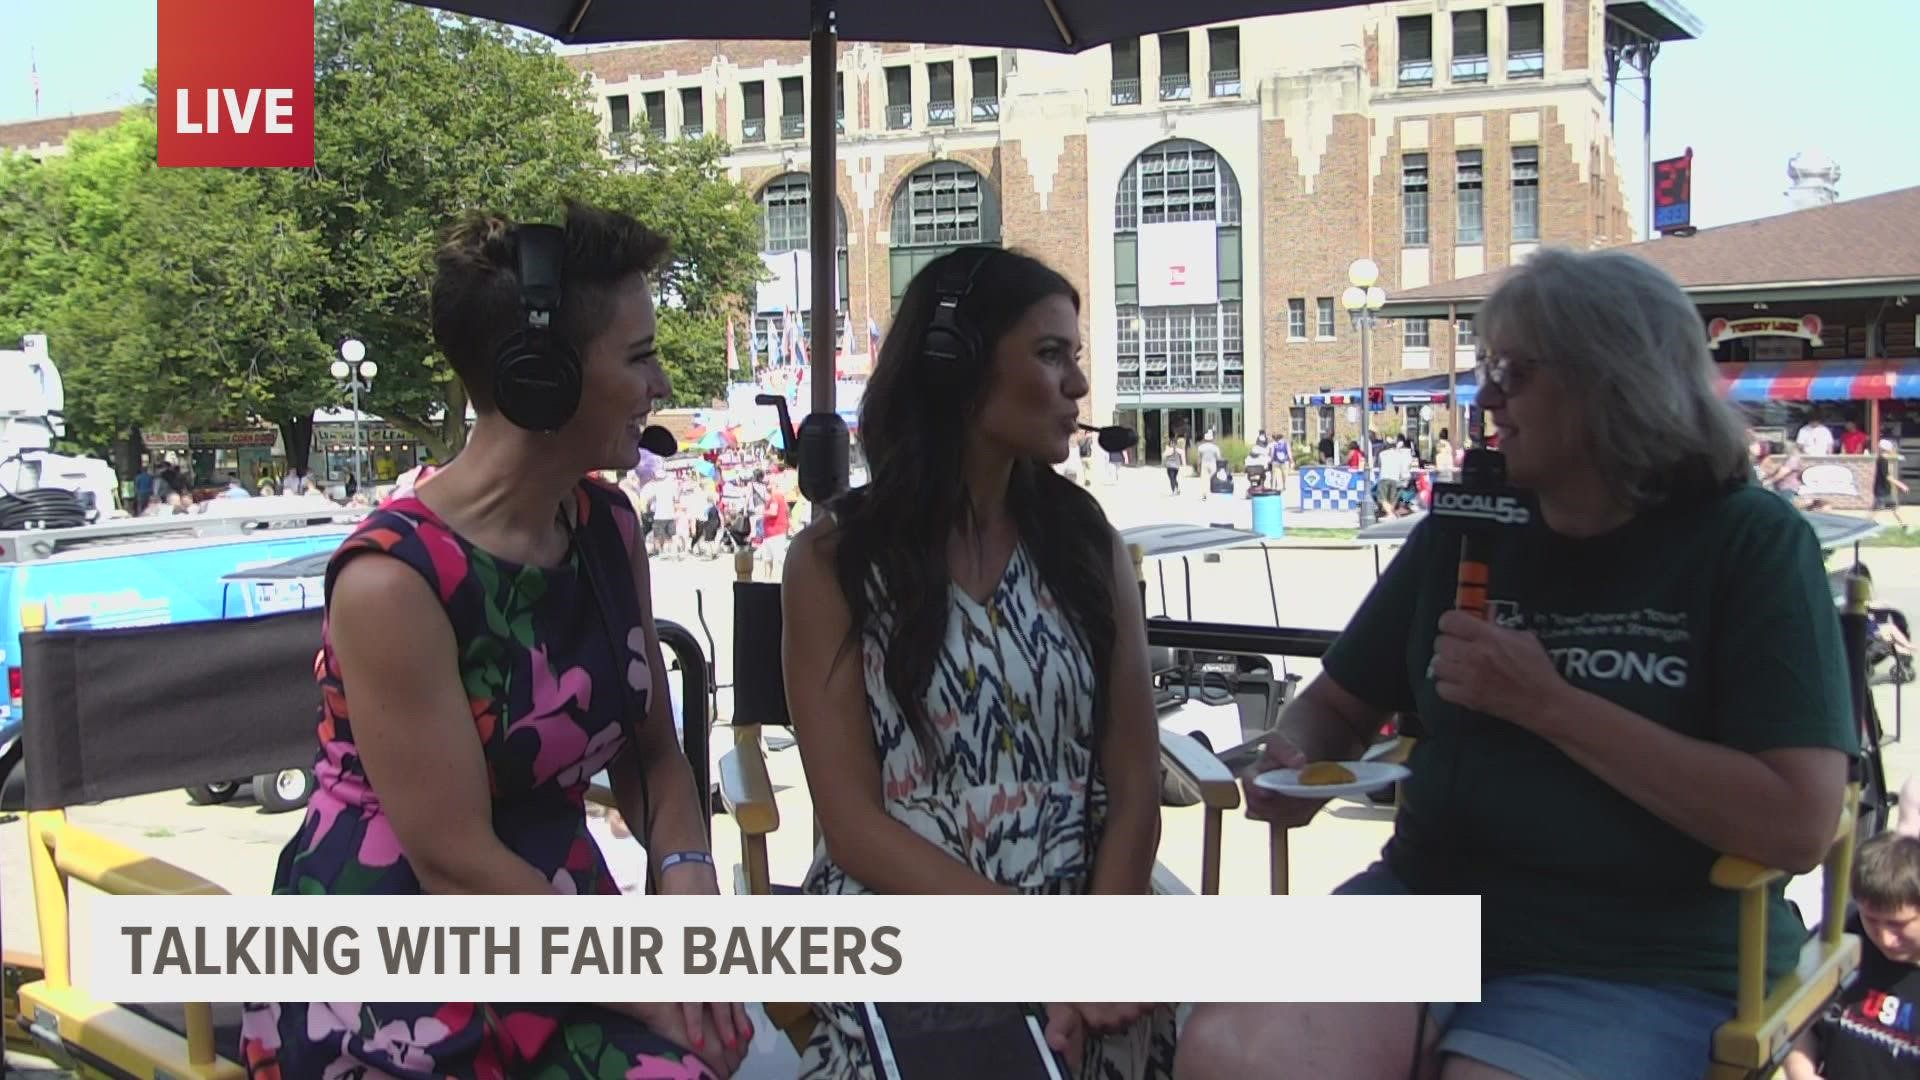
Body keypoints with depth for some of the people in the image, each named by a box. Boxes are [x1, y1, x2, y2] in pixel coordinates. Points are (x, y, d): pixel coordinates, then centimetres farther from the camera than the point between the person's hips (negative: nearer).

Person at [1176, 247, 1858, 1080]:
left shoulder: (1750, 544, -5)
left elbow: (1797, 824, -16)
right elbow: (1338, 702, 19)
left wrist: (1546, 703, -16)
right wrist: (1294, 760, -6)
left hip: (1649, 961, -4)